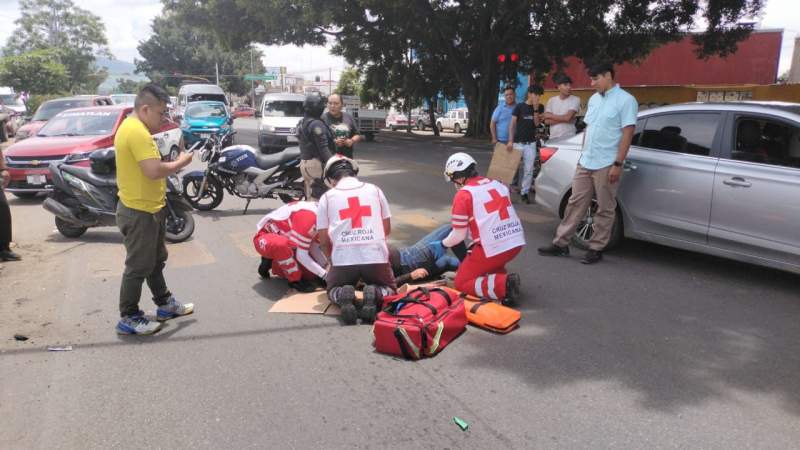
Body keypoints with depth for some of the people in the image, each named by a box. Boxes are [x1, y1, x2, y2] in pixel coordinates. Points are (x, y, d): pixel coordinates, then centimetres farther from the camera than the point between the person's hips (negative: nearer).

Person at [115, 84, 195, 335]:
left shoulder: (131, 127, 12)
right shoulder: (137, 132, -22)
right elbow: (154, 171, -30)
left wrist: (171, 166, 5)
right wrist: (180, 162, -15)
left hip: (147, 208, 11)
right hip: (139, 212, -11)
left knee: (156, 261, 21)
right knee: (138, 267, 1)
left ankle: (165, 304, 34)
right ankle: (128, 319, 13)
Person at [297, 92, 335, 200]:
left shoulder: (301, 123, 13)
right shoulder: (316, 124, -16)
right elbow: (323, 148, -21)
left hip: (304, 162, 10)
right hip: (316, 163, -10)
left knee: (310, 195, 15)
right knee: (319, 197, -8)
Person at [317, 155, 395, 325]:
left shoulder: (327, 197, 9)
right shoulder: (374, 190, 13)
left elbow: (324, 240, 9)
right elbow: (387, 228, 19)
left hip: (343, 259, 0)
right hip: (376, 257, 0)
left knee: (333, 290, 27)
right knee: (389, 288, 26)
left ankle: (343, 296, -8)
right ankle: (375, 295, -9)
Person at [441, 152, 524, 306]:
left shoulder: (463, 194, -5)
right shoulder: (497, 184, 14)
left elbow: (459, 236, -2)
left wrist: (444, 244, 19)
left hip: (493, 248, -7)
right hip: (517, 243, 7)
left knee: (461, 283, 10)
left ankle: (503, 285, -12)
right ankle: (503, 277, 9)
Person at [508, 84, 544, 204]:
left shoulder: (537, 108, 11)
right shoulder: (519, 106, 0)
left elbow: (536, 123, 0)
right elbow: (512, 124, -3)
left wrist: (535, 109, -10)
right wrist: (510, 140, -11)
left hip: (531, 143, 3)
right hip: (518, 142, -3)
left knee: (528, 170, -1)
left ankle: (524, 192, 4)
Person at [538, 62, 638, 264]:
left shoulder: (625, 100, -8)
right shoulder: (594, 99, 14)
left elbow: (627, 133, -12)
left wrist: (618, 163, -16)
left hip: (606, 165, -7)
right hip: (585, 163, 7)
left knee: (605, 209, 4)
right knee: (575, 203, 8)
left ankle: (596, 248, 12)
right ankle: (561, 243, 13)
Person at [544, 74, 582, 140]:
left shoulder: (575, 100, -3)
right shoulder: (552, 100, 7)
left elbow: (568, 117, -15)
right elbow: (547, 121, -1)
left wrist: (550, 115, -4)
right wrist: (563, 118, -12)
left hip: (569, 138, -3)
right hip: (553, 138, 3)